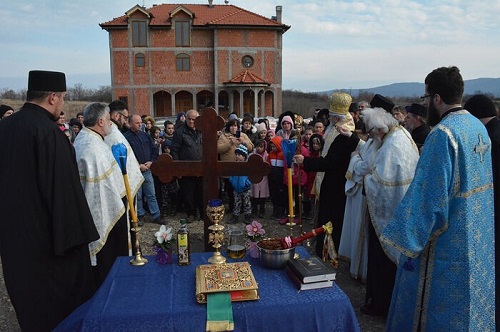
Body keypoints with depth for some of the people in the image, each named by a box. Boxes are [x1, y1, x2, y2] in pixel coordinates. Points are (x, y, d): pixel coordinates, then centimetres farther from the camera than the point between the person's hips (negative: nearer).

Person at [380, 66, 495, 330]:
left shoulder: (443, 133, -22)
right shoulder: (478, 126, 6)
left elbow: (429, 195, -25)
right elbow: (478, 180, 14)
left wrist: (408, 243, -18)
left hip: (449, 243, -9)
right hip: (479, 239, 9)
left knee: (436, 309, 7)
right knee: (471, 305, 24)